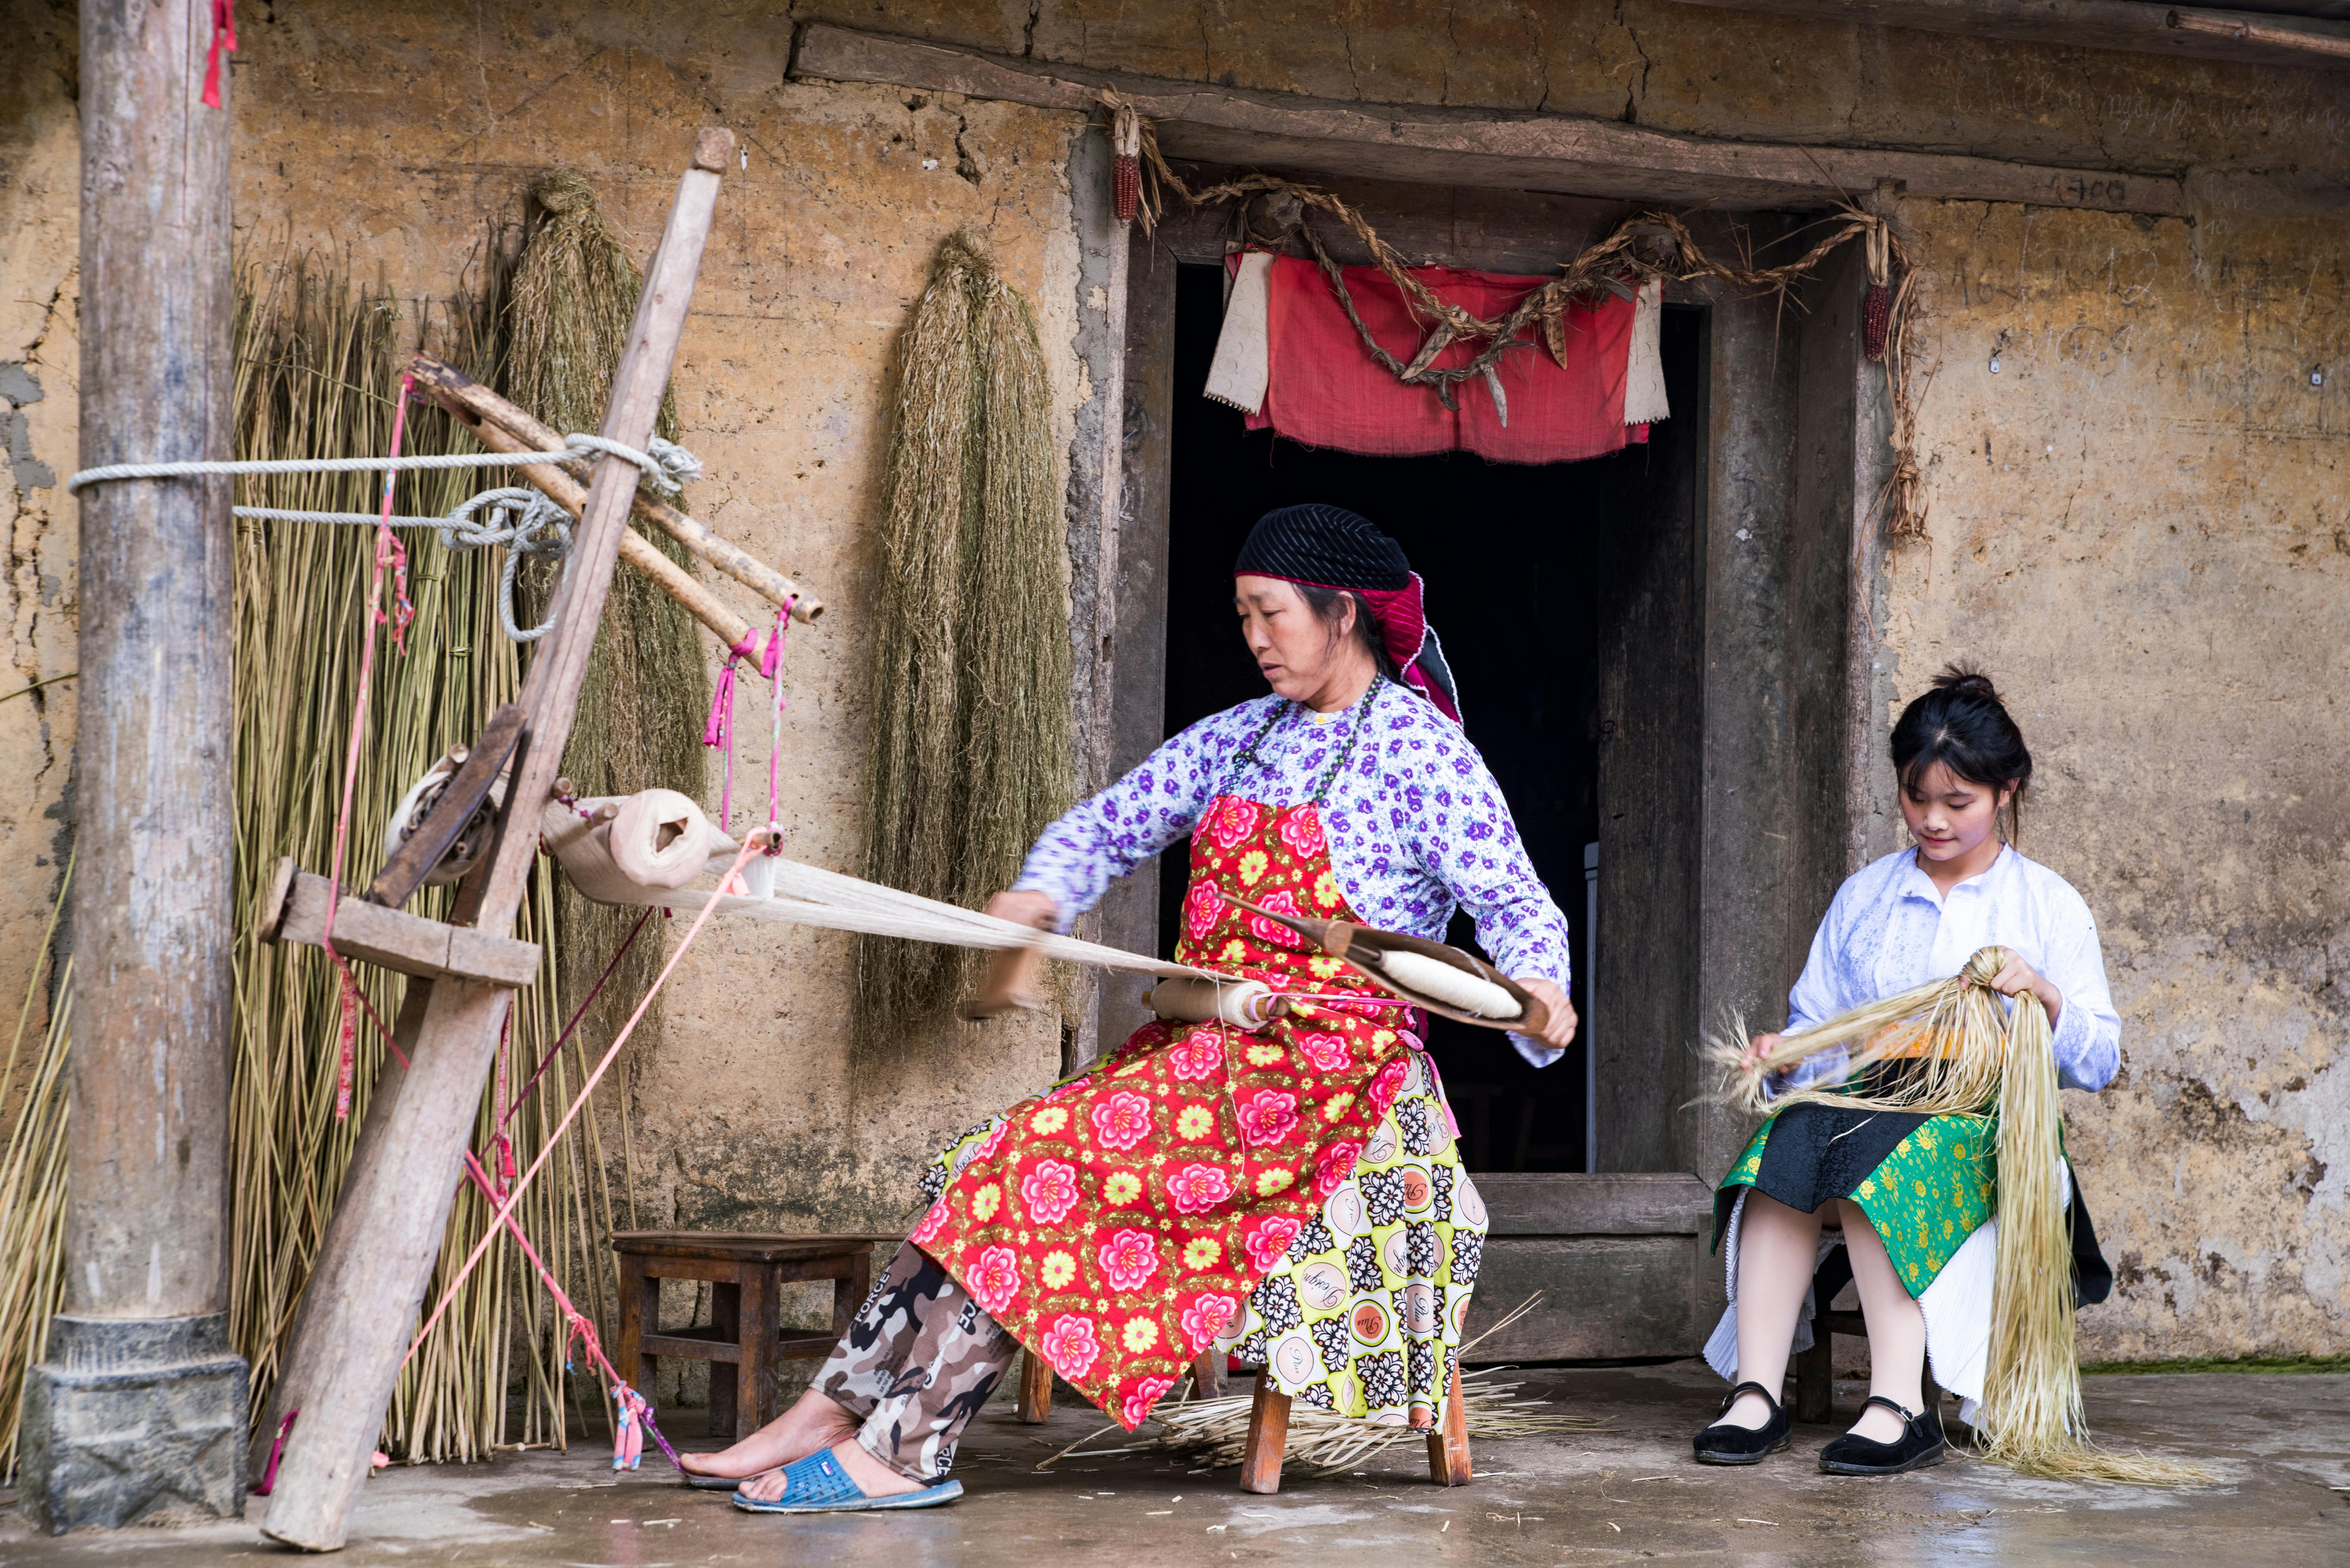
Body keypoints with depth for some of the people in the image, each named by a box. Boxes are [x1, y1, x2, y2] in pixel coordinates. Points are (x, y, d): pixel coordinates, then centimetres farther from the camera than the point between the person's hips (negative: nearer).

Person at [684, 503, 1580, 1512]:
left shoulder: (1424, 755, -6)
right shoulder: (1239, 739, 16)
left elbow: (1517, 903, -10)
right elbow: (1112, 824, 19)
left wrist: (1538, 990, -32)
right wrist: (1043, 893, -3)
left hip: (1326, 1068, -7)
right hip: (1203, 1044, 7)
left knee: (1039, 1172, -22)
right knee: (977, 1173, -9)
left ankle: (901, 1451, -20)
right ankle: (832, 1414, -10)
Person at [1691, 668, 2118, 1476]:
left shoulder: (2048, 906, 12)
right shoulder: (1864, 895, 21)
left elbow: (2099, 1062, 7)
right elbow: (1820, 1023, 20)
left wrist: (2044, 994, -12)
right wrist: (1787, 1050, -4)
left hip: (1983, 1116, -3)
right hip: (1865, 1102, 3)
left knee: (1877, 1156, -37)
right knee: (1792, 1134, -34)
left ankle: (1899, 1403, -43)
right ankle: (1755, 1393, -40)